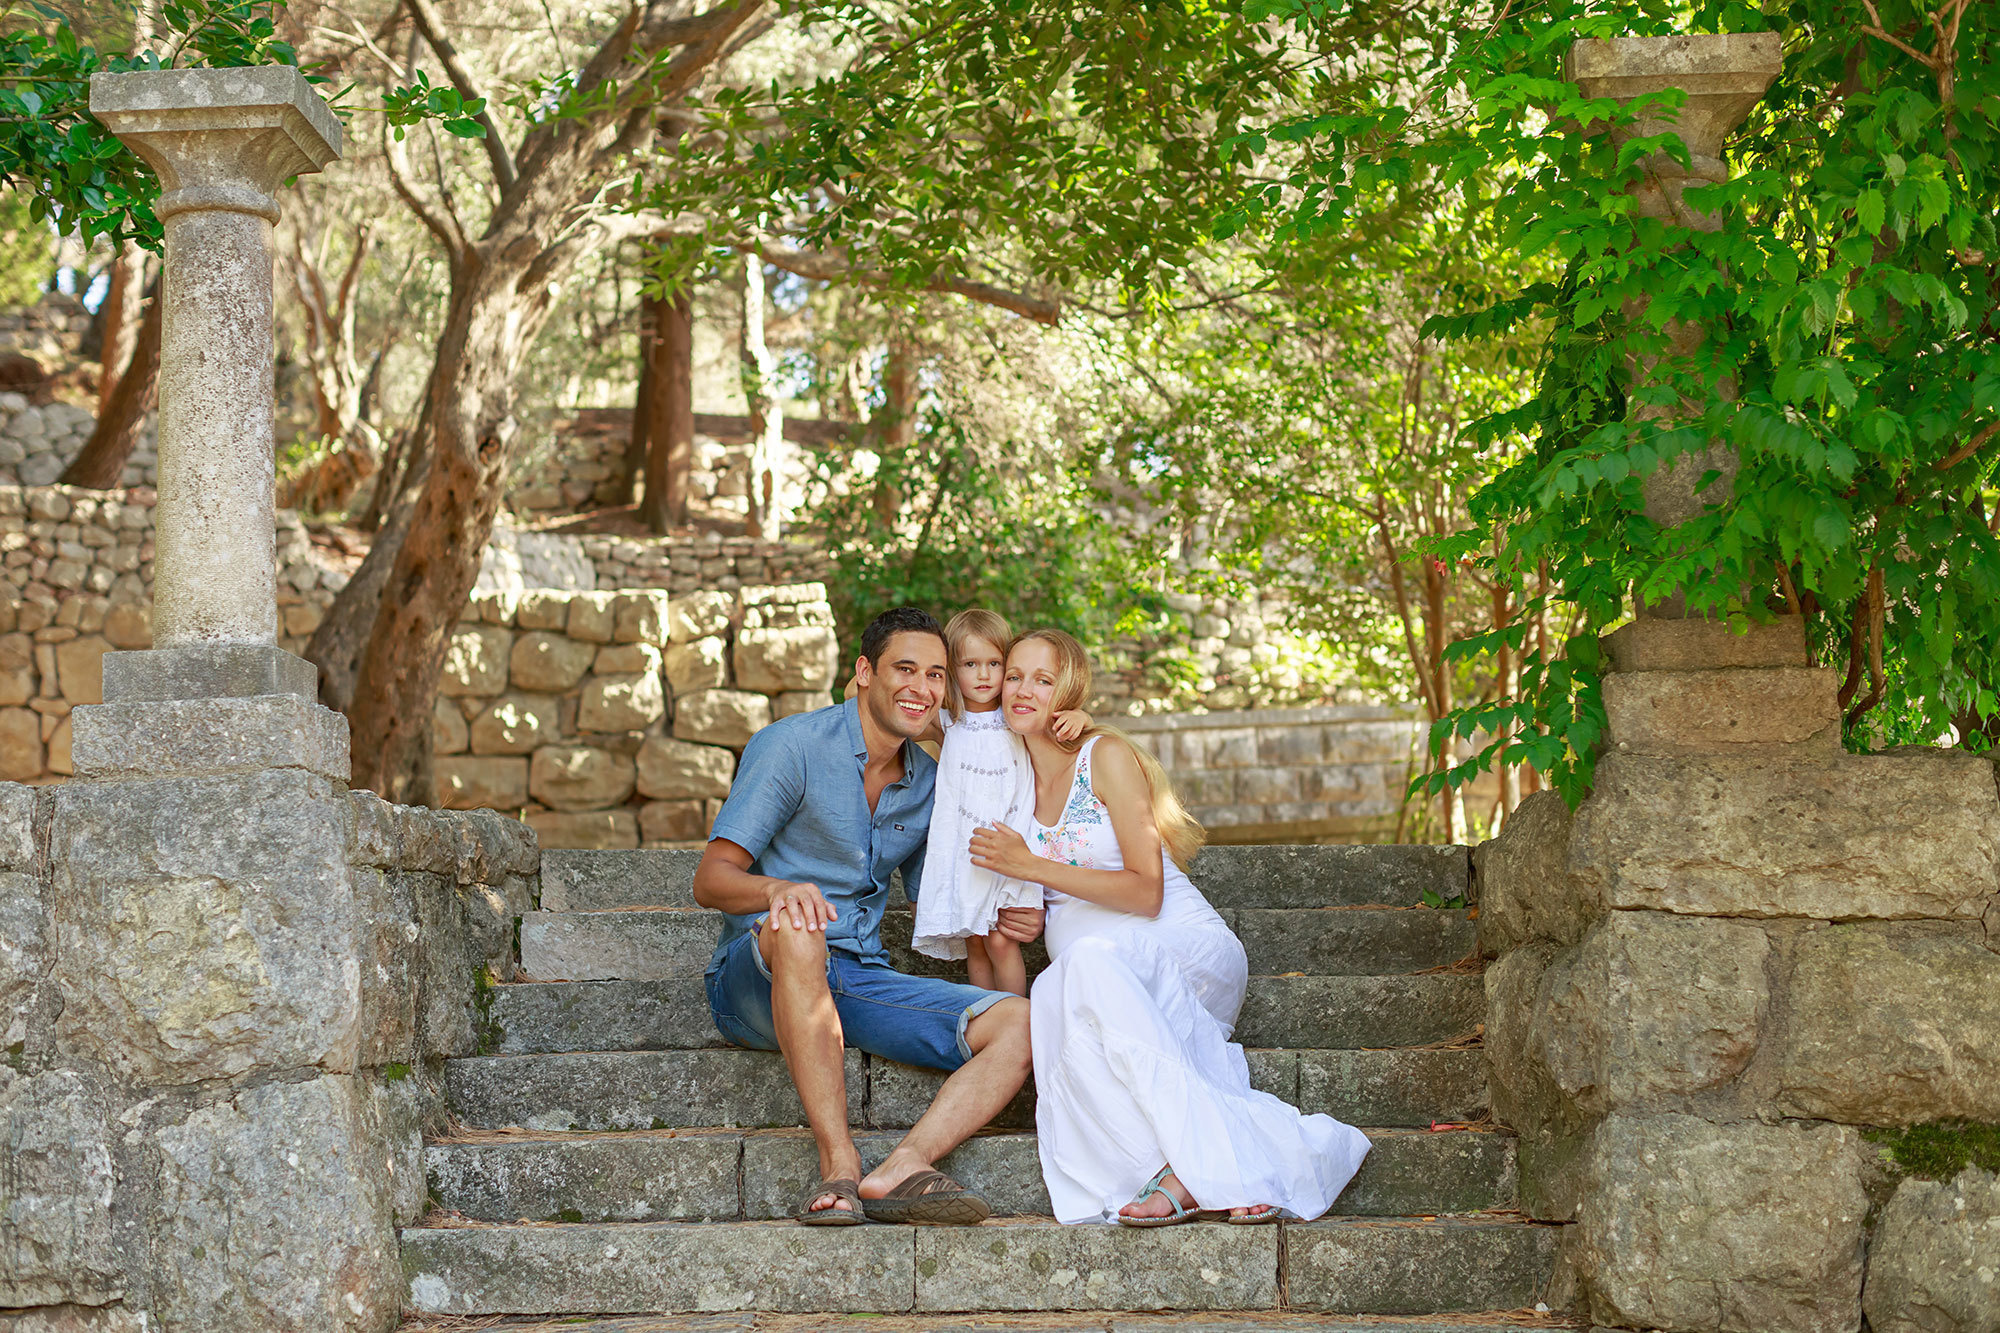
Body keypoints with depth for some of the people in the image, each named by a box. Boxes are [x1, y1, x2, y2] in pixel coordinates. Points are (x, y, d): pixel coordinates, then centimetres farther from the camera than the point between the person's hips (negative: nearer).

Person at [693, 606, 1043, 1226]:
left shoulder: (928, 783, 13)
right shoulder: (791, 747, -6)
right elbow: (711, 880, -11)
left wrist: (1000, 918, 2)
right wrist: (779, 889, -33)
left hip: (859, 981, 6)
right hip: (752, 982, -5)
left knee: (1019, 1024, -17)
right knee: (798, 930, -41)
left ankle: (899, 1171, -37)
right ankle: (839, 1165, -41)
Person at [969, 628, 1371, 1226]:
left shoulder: (1107, 756, -4)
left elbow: (1146, 893, -11)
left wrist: (1033, 867, -16)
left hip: (1188, 948, -4)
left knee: (1092, 959, -39)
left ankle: (1193, 1164, -43)